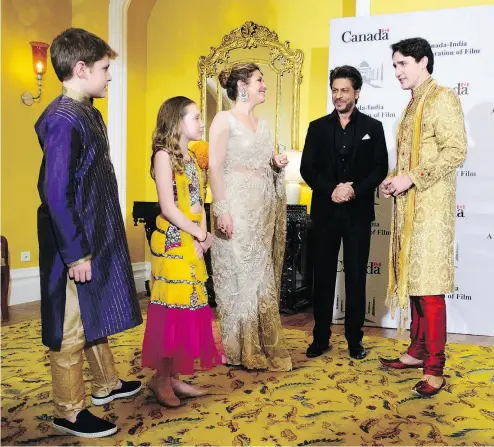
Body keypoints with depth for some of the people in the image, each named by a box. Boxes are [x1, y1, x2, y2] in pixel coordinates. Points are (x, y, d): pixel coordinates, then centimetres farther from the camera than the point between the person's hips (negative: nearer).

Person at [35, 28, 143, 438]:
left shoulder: (89, 113, 8)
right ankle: (69, 412, 22)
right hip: (77, 245, -10)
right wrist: (76, 255, -21)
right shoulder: (62, 120, -21)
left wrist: (99, 244, 18)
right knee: (72, 330, 5)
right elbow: (57, 195, -23)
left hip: (100, 237, 10)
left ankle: (106, 383, 41)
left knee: (95, 317, 23)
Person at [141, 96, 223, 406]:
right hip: (172, 244, -8)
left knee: (189, 309, 10)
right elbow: (168, 208, -16)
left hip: (192, 245, 8)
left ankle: (174, 376, 20)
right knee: (172, 310, -2)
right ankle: (161, 378, 12)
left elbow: (199, 203, 12)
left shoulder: (191, 157, 15)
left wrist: (202, 237, -3)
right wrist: (201, 234, -10)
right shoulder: (164, 155, -9)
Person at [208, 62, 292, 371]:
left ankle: (264, 345, 18)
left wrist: (278, 165, 1)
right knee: (240, 274, -2)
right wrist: (222, 210, -20)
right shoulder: (225, 120, -3)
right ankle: (242, 349, 9)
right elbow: (215, 166, -12)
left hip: (264, 207, 7)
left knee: (263, 274, 8)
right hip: (237, 206, -7)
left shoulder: (262, 124, 18)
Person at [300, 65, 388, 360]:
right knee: (324, 276, 7)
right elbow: (307, 169, 1)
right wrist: (331, 190, -14)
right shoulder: (318, 127, 7)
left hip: (358, 212, -1)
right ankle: (321, 337, 18)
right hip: (325, 211, 1)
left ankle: (355, 339, 18)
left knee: (356, 277, 6)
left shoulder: (373, 127, 5)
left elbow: (380, 169, -1)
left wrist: (355, 190, -16)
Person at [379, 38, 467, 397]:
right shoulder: (414, 105, 21)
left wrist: (412, 179, -17)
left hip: (431, 208, -9)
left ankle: (435, 367, 0)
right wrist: (394, 179, 6)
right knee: (412, 281, 11)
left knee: (429, 287, -7)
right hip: (409, 206, 9)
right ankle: (418, 351, 22)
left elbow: (456, 150, -16)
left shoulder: (443, 98, -6)